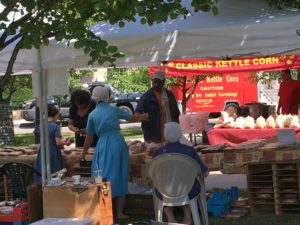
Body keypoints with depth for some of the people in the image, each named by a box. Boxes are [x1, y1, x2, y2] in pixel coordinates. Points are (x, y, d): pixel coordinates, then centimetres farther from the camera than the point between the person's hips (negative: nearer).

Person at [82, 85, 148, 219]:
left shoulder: (92, 115, 5)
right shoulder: (114, 110, 6)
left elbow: (89, 138, 8)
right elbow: (132, 118, 21)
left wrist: (83, 154, 20)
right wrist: (142, 117, 42)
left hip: (103, 146, -1)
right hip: (119, 143, 1)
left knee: (104, 178, 6)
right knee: (120, 178, 8)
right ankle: (120, 213, 10)